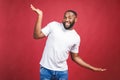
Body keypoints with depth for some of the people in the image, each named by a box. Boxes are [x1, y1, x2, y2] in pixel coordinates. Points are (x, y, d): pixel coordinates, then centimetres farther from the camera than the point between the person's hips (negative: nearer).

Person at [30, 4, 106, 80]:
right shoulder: (53, 25, -4)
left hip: (62, 71, 2)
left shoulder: (76, 37, 2)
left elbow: (75, 57, 11)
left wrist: (92, 68, 6)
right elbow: (37, 35, -11)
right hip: (46, 69, -2)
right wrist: (40, 15, -16)